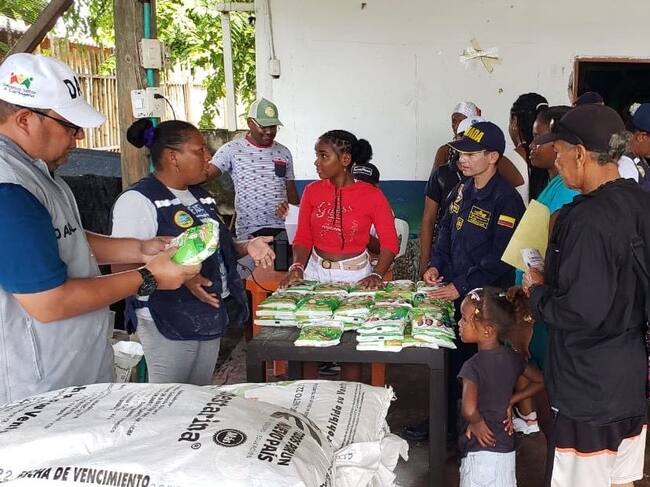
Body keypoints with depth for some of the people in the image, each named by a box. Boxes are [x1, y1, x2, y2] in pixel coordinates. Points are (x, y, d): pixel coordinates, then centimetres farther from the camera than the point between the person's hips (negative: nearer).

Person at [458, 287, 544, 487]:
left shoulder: (473, 365, -21)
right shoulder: (511, 357, 0)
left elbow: (469, 409, -37)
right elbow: (540, 381, 15)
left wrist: (477, 423, -17)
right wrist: (510, 401, 10)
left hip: (481, 452, -7)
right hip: (507, 449, 7)